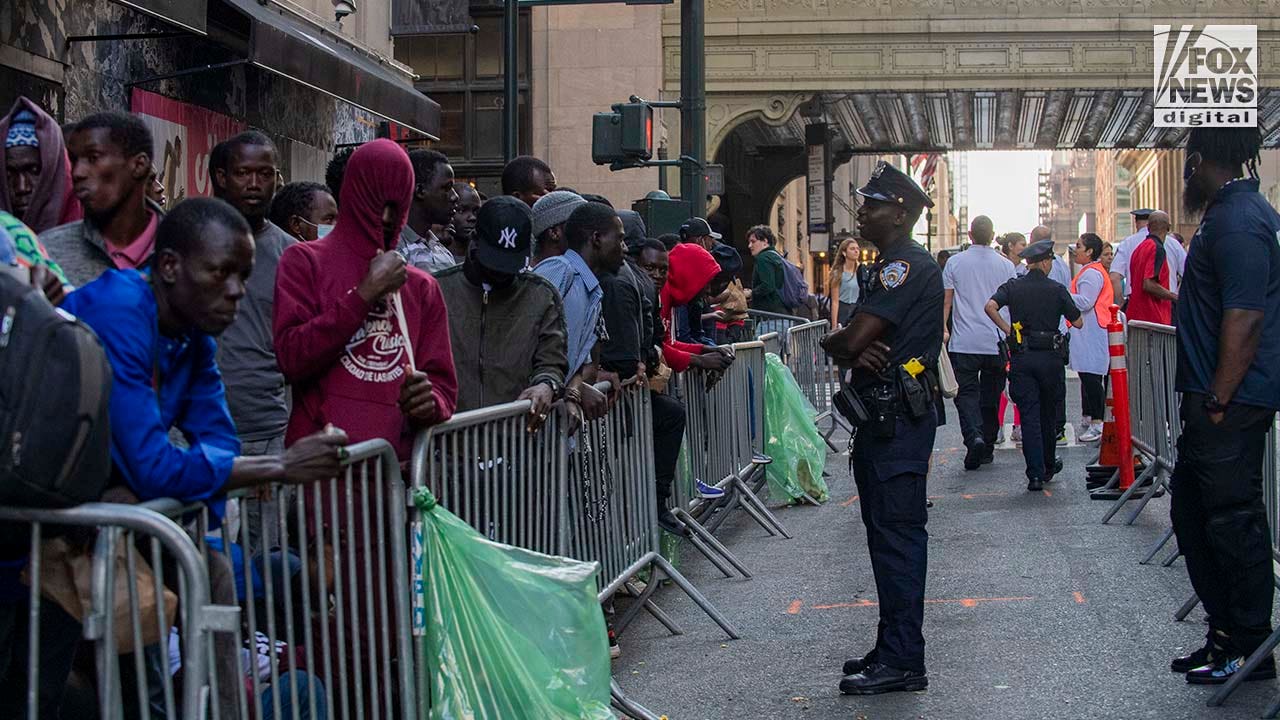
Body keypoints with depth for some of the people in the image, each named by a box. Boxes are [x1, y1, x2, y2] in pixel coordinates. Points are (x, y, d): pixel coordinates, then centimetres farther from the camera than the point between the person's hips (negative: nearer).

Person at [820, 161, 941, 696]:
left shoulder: (907, 266, -14)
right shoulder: (892, 266, 20)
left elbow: (853, 338, -21)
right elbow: (858, 340, 13)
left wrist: (841, 346, 1)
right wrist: (854, 350, -10)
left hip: (899, 417, -11)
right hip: (884, 414, 11)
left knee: (896, 532, -8)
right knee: (887, 529, 14)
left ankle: (902, 661, -5)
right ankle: (894, 649, 23)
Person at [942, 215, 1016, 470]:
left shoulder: (955, 263, -2)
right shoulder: (1006, 265, 2)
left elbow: (946, 299, 1)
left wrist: (943, 328, 11)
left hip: (963, 342, -2)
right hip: (996, 343, 2)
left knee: (966, 392, -1)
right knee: (991, 396, 12)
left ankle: (973, 436, -24)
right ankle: (987, 447, 17)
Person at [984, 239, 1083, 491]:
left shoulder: (1013, 286, 3)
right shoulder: (1057, 289, -2)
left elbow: (990, 306, -13)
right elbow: (1078, 322, 0)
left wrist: (1007, 329, -3)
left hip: (1021, 357, 1)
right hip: (1050, 356, -1)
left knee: (1029, 415, 0)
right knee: (1049, 413, 15)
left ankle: (1035, 474, -8)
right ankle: (1048, 466, 29)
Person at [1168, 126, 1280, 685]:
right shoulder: (1235, 211, 16)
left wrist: (1219, 402, -22)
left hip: (1230, 406, -11)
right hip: (1212, 398, 11)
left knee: (1232, 519, -3)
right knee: (1192, 513, 16)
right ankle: (1226, 634, 24)